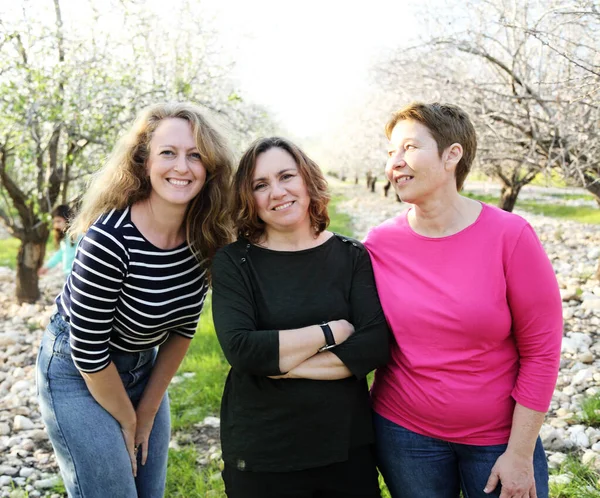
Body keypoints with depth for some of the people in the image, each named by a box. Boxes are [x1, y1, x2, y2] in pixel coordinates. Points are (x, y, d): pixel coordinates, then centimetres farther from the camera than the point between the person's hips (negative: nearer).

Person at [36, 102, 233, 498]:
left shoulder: (205, 239, -11)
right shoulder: (110, 238, -30)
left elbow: (182, 328, -1)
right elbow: (88, 350, -22)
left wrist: (148, 412, 2)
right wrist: (127, 420, -8)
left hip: (142, 368, 6)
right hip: (78, 373, -6)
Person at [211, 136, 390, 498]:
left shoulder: (352, 256, -1)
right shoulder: (233, 262, -5)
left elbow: (374, 347, -11)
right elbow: (241, 350, -18)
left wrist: (281, 363, -17)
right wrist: (333, 331, -15)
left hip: (349, 447, 2)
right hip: (261, 456, -1)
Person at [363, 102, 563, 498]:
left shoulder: (510, 236, -12)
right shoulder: (380, 243, -6)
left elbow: (542, 350, -10)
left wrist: (520, 454, -9)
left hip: (500, 437, -1)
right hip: (403, 433, 2)